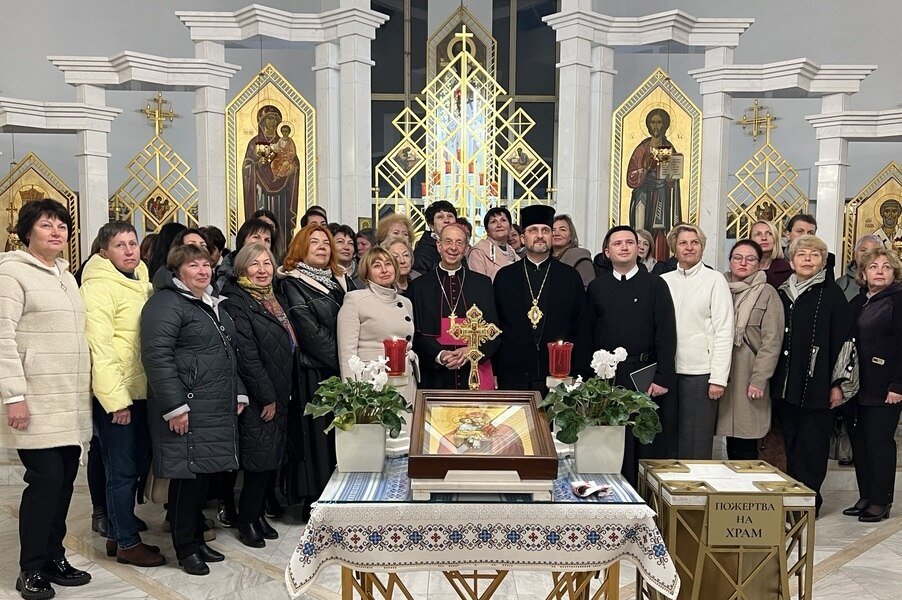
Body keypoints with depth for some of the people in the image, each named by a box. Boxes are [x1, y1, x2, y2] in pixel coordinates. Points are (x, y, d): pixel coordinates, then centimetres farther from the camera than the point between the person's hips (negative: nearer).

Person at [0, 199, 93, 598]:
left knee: (65, 479, 9)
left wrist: (88, 386, 19)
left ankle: (53, 557, 22)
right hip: (37, 401, -7)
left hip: (71, 401, 7)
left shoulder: (66, 275, 17)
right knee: (46, 479, -7)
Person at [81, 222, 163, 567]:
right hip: (116, 396, -8)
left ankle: (117, 533, 29)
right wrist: (116, 399, -20)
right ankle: (127, 543, 15)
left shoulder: (142, 283, 14)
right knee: (123, 470, 2)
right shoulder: (99, 287, -12)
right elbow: (99, 347, -18)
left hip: (140, 392, 8)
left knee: (135, 467, 15)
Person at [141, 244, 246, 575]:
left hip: (218, 408, 9)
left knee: (205, 473, 13)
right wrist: (175, 406, -22)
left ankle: (197, 538, 26)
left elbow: (229, 353, 26)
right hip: (187, 409, -8)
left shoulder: (212, 304, 19)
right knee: (187, 476, -1)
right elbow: (157, 357, -19)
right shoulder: (166, 303, -10)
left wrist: (238, 393, 20)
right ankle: (186, 548, 13)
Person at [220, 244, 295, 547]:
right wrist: (267, 397, -15)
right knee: (261, 459, -3)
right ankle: (247, 521, 13)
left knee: (273, 458, 11)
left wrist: (282, 394, 15)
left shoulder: (276, 298, 14)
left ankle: (258, 513, 25)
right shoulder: (236, 303, -12)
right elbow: (246, 355, -18)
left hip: (278, 396, 8)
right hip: (256, 398, -8)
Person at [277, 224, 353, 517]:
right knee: (319, 435, -1)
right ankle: (314, 501, 11)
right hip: (314, 374, -5)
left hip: (345, 372, 5)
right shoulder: (293, 284, -3)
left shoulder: (342, 281, 15)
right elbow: (311, 333, -12)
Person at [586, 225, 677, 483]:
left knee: (651, 447, 3)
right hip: (607, 377, 2)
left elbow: (666, 334, -2)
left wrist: (662, 378, -9)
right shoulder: (596, 288, 9)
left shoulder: (655, 285, 2)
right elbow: (587, 334, 9)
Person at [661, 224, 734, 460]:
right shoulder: (664, 281, 9)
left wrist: (719, 378, -10)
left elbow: (724, 332, -3)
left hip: (700, 372, -3)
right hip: (668, 370, 3)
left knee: (696, 443, 1)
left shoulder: (714, 280, 0)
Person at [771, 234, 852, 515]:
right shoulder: (782, 294, 11)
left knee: (812, 446, 2)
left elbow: (842, 341, -6)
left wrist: (837, 383, -10)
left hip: (817, 384, -5)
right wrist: (773, 378, 10)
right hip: (786, 383, 5)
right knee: (791, 442, 11)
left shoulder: (832, 294, -3)